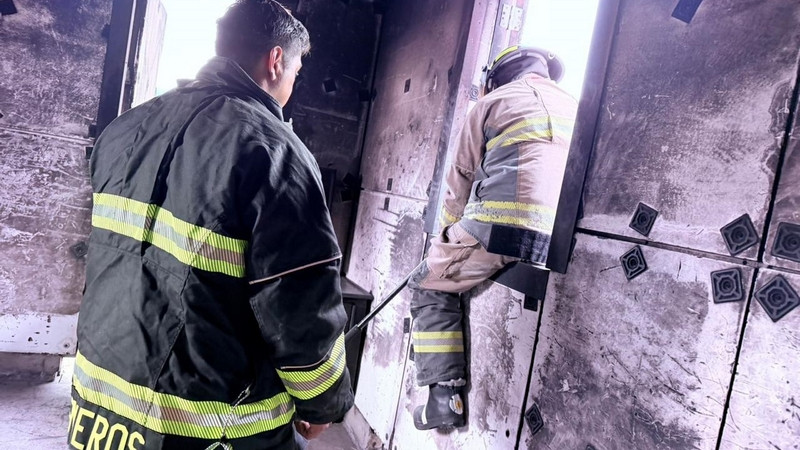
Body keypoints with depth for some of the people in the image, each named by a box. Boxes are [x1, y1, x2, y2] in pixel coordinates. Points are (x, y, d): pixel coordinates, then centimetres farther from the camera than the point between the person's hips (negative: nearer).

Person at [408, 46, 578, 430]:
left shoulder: (493, 101, 14)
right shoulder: (575, 109, 29)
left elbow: (461, 183, 13)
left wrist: (450, 236, 29)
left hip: (503, 228, -6)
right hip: (566, 243, 6)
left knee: (431, 287, 16)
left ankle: (445, 395, 7)